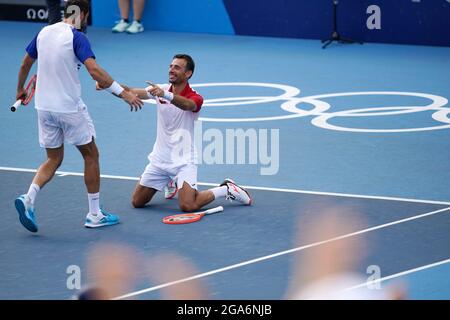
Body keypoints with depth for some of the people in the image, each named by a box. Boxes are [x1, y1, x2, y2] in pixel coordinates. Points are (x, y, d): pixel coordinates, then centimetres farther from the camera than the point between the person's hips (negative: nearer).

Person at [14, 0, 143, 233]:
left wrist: (20, 90, 34)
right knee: (91, 155, 11)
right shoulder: (76, 37, -14)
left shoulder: (43, 33, 6)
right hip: (69, 107, -6)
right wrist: (123, 93, -25)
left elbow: (25, 64, 17)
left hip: (44, 107, 6)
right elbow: (94, 70, -26)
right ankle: (94, 215, 14)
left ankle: (28, 199, -9)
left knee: (53, 160, 16)